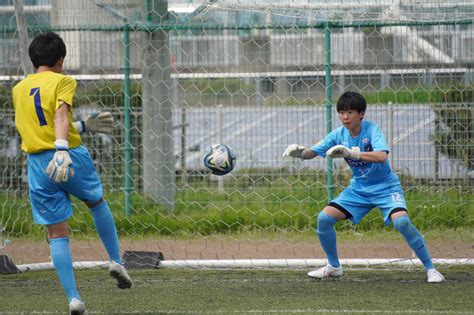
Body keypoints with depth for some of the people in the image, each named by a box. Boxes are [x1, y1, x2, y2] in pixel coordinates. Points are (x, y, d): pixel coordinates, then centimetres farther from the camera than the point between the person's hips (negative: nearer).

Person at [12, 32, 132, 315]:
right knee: (98, 203, 28)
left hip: (37, 164, 3)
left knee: (58, 235, 4)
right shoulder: (62, 81, 0)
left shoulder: (19, 89, 16)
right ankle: (116, 261, 23)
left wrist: (83, 126, 32)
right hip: (70, 158, -3)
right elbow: (60, 115, -20)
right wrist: (62, 149, -35)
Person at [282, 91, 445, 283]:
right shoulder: (339, 135, -6)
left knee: (401, 221, -29)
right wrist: (299, 152, -29)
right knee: (324, 218, -6)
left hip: (385, 187, -5)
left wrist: (351, 153, -50)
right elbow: (312, 152, -6)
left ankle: (430, 268, -16)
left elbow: (382, 156, -38)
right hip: (359, 189, 5)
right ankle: (334, 267, 15)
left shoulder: (371, 129, -21)